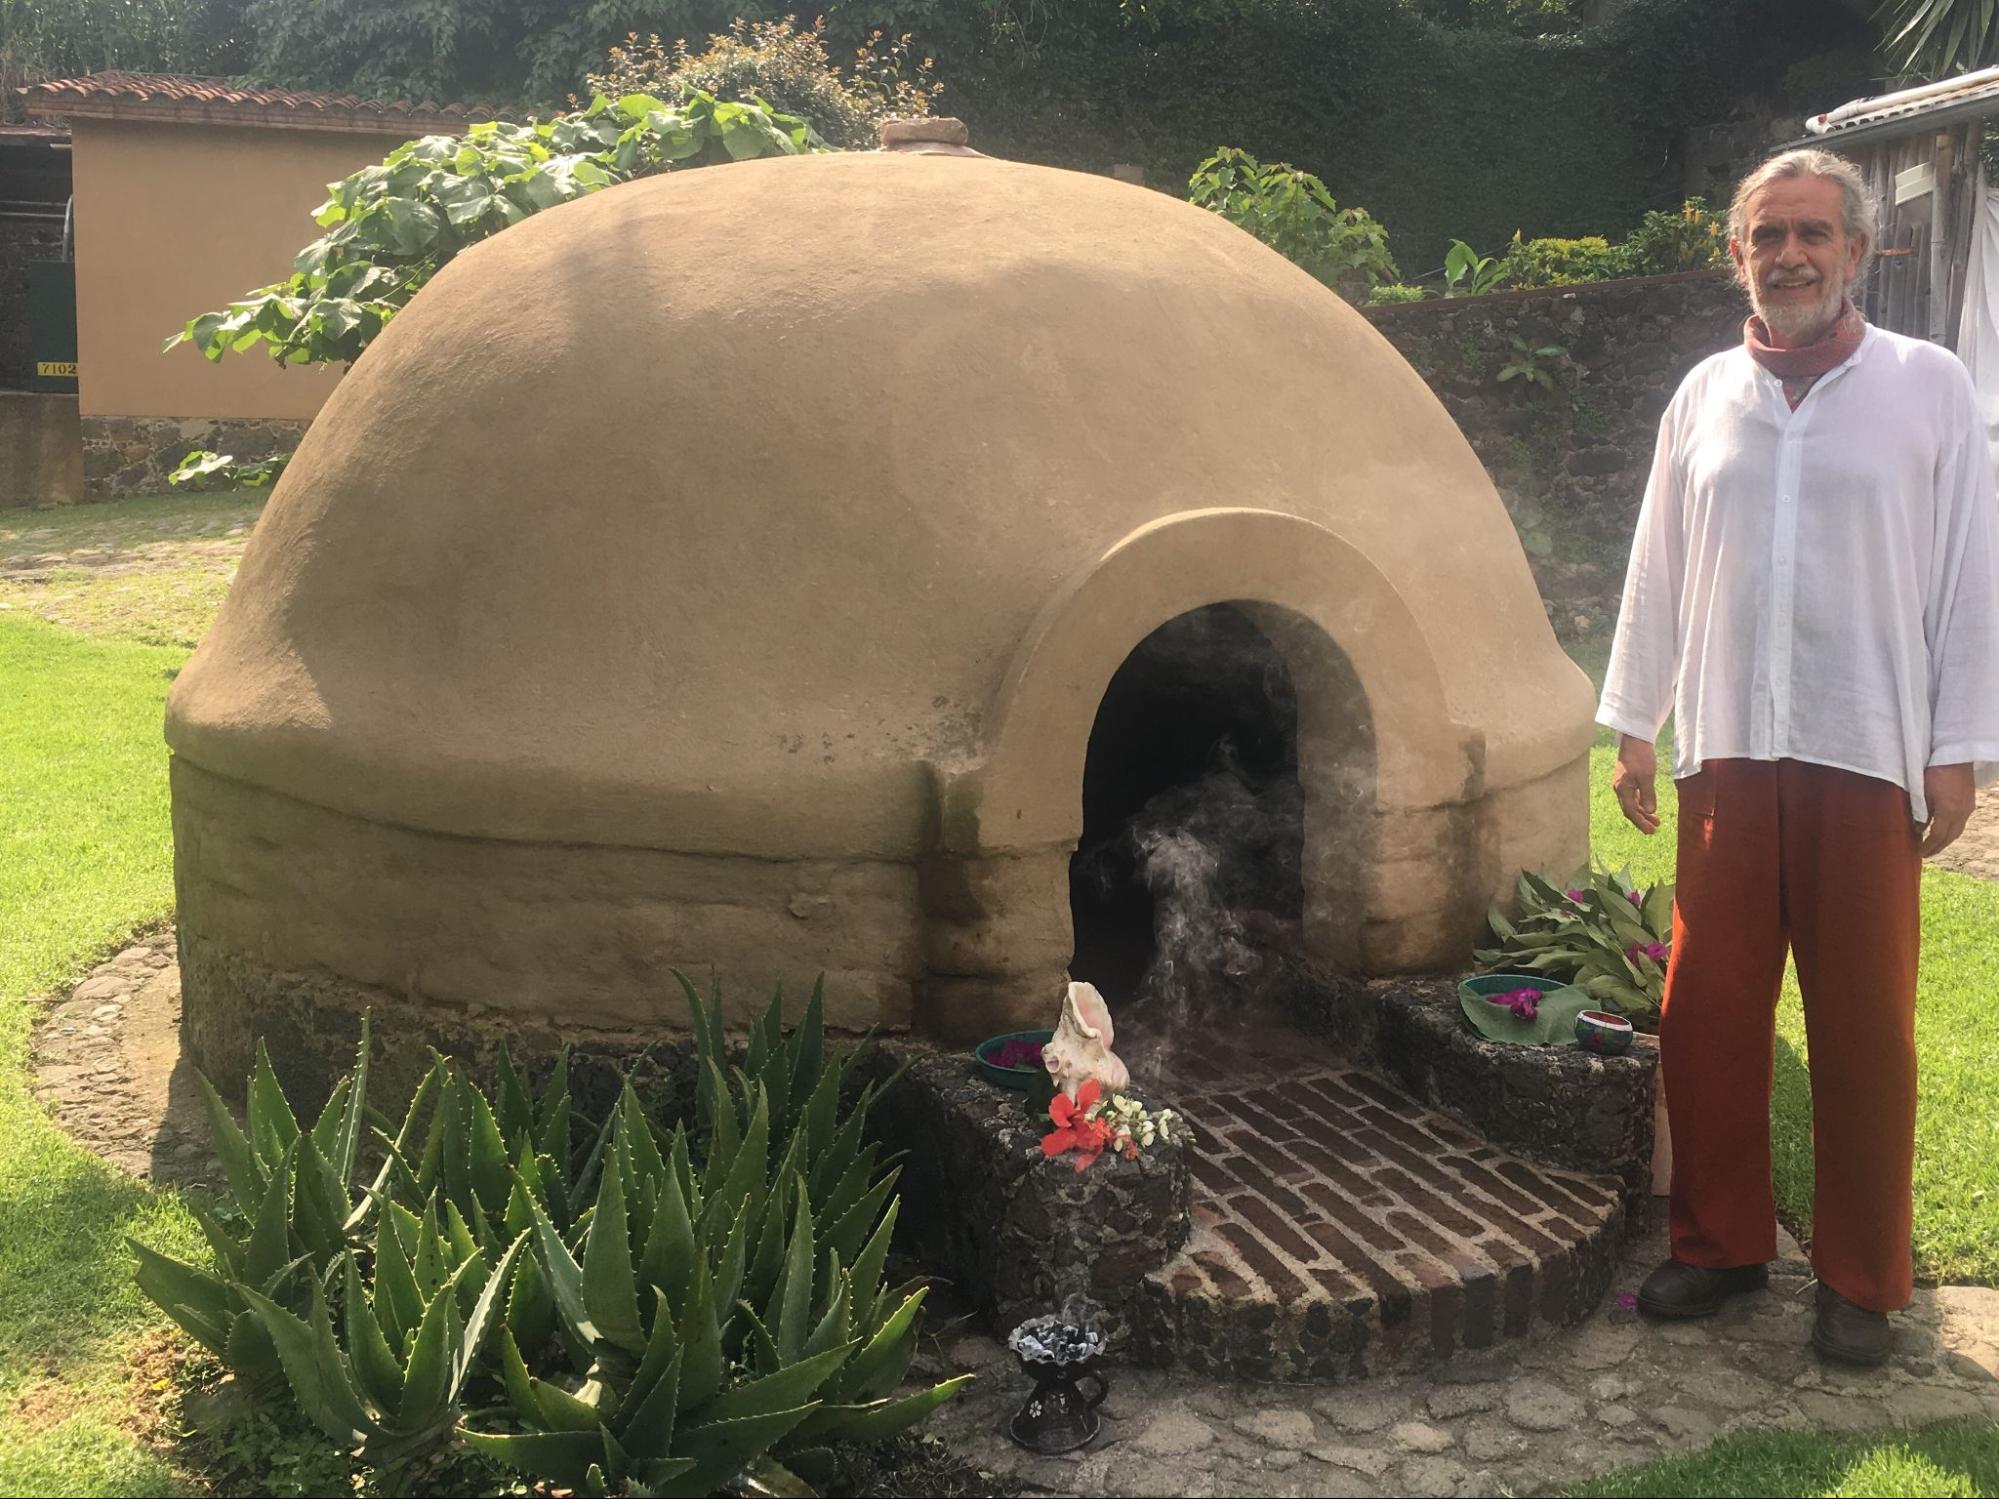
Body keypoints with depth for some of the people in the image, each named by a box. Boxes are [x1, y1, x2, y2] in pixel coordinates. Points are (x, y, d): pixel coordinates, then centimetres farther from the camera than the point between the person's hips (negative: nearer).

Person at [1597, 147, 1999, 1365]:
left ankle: (1862, 1279, 18)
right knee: (1707, 1015, 7)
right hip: (1727, 757, 3)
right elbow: (1659, 572, 13)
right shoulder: (1705, 397, 9)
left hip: (1868, 758, -3)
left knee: (1865, 1031, 4)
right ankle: (1723, 1242, 23)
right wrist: (1635, 725, 10)